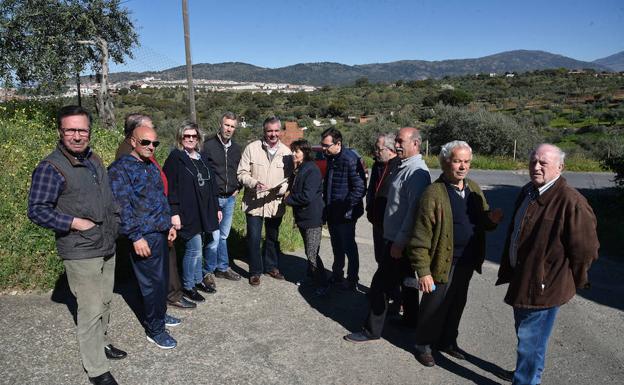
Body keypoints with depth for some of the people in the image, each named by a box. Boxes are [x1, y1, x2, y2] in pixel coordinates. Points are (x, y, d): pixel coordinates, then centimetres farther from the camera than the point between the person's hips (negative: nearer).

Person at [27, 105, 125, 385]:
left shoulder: (94, 160, 10)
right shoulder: (51, 168, -15)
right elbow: (37, 211, -17)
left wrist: (114, 224, 12)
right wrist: (75, 222, -20)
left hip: (107, 248, 8)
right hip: (80, 254, -7)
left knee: (105, 302, 20)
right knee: (91, 310, -1)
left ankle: (101, 342, 42)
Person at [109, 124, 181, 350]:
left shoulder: (151, 166, 14)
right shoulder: (120, 168, -12)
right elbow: (122, 207, -18)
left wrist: (169, 224, 20)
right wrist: (136, 237, -20)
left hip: (160, 233, 8)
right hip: (143, 237, -8)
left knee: (162, 278, 18)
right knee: (153, 282, 0)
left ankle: (159, 314, 37)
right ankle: (154, 329, 14)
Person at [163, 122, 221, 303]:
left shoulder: (201, 159, 15)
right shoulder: (175, 159, -6)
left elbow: (211, 185, 19)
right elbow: (170, 187, -13)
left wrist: (216, 208, 17)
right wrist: (174, 212, -19)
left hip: (204, 212, 7)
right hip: (188, 214, -7)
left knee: (198, 249, 15)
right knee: (194, 250, -4)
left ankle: (198, 280, 30)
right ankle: (188, 287, 12)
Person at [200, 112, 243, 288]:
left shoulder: (236, 148, 9)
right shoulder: (209, 145, -7)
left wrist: (238, 188, 9)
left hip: (230, 199, 5)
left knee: (223, 235, 16)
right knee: (214, 237, -6)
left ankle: (222, 268, 27)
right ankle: (208, 272, 9)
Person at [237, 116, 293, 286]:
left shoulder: (286, 152, -1)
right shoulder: (252, 148, -7)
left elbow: (290, 177, 3)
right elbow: (242, 174, -5)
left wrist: (283, 187, -17)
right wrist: (254, 183, -23)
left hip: (275, 203, 3)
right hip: (254, 202, -2)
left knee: (273, 237, 18)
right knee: (254, 238, 0)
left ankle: (271, 266, 37)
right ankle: (255, 271, 19)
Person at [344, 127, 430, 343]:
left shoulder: (416, 172, -20)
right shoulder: (404, 167, 12)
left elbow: (414, 210, -25)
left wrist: (399, 242, -23)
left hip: (400, 241, -10)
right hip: (397, 238, 10)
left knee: (380, 284, -2)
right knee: (406, 281, 21)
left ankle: (372, 331, 10)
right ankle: (410, 320, 37)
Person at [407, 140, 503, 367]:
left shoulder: (474, 189, 5)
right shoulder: (434, 193, -17)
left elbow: (481, 222, 14)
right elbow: (421, 237, -19)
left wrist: (491, 219, -10)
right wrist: (423, 271, -21)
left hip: (467, 262, 7)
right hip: (443, 264, -6)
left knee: (457, 305, 21)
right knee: (434, 307, 9)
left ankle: (448, 341, 43)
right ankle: (424, 345, 31)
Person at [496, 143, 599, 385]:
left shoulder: (571, 201, -22)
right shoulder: (527, 193, 5)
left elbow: (585, 249, -17)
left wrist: (570, 281, -5)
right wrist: (508, 270, 18)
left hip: (543, 286, -8)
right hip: (521, 279, 9)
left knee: (530, 341, 4)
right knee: (525, 334, 25)